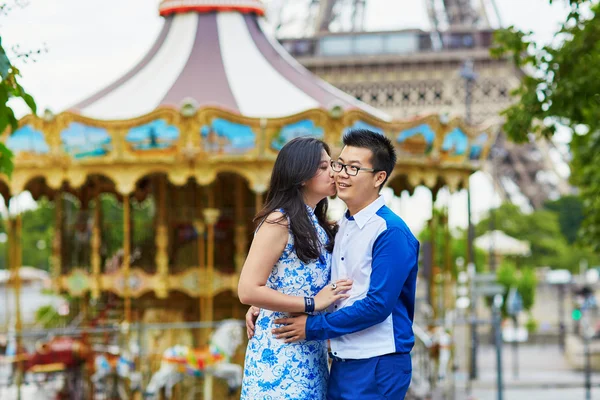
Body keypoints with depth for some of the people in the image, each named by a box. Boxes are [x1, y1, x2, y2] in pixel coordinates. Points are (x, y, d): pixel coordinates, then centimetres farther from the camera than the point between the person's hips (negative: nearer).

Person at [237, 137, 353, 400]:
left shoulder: (317, 225, 14)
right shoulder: (279, 221, -11)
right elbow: (248, 290, -19)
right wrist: (312, 303, -16)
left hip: (311, 353, 8)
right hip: (279, 352, -8)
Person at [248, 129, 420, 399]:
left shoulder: (391, 232, -13)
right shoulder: (341, 227, 11)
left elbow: (378, 305, -19)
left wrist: (313, 327, -14)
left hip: (378, 367, -8)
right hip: (342, 364, 8)